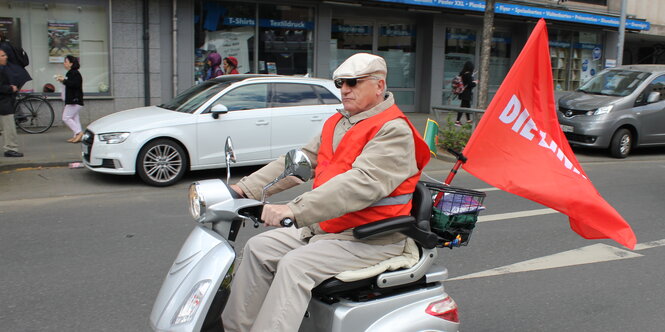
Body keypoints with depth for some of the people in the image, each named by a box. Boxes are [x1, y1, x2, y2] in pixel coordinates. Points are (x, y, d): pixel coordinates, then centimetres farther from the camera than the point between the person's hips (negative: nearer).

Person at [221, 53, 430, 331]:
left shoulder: (394, 131, -16)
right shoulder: (336, 123, 13)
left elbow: (361, 183, -30)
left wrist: (295, 210, -37)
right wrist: (244, 188, -1)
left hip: (371, 239, -9)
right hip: (324, 227, 9)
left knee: (296, 265, -26)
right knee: (259, 248, 1)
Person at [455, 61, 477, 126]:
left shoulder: (462, 73, 6)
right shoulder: (468, 74, -19)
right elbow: (470, 84, -20)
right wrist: (475, 83, 1)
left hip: (463, 93, 9)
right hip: (467, 93, -9)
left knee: (467, 106, 20)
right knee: (463, 106, -6)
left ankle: (468, 119, 32)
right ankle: (457, 121, -6)